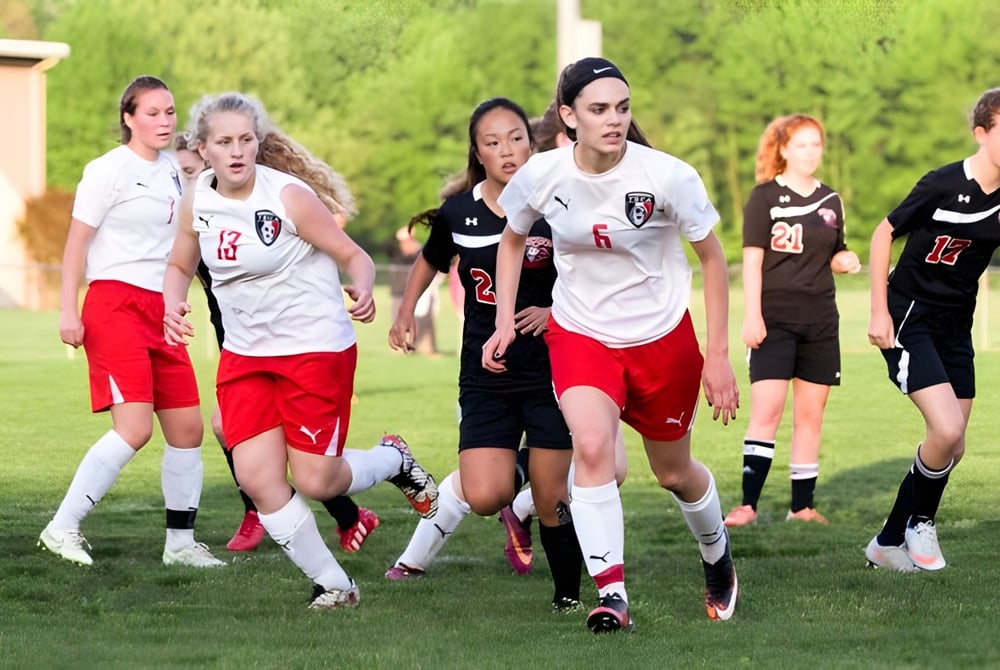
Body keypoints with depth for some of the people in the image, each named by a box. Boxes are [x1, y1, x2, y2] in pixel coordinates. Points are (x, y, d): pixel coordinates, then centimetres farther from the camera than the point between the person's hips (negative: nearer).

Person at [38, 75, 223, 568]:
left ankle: (180, 542, 15)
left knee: (187, 428, 4)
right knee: (134, 428, -19)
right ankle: (62, 528, -12)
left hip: (160, 313, 8)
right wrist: (68, 309, -15)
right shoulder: (110, 171, -7)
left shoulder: (172, 171, 14)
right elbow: (77, 242, -8)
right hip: (115, 306, -8)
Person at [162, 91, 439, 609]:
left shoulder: (290, 196, -18)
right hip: (245, 354, 5)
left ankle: (394, 460, 29)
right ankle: (332, 584, 10)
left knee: (315, 482, -4)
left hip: (317, 348, -5)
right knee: (257, 479, -6)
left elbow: (354, 256, -12)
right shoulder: (197, 201, -3)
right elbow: (180, 265, 13)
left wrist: (362, 290, -34)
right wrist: (173, 307, -8)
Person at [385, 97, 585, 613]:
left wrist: (557, 312, -16)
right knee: (485, 497, -13)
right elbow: (431, 261, 22)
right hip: (486, 375, 2)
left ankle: (568, 594, 22)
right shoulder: (458, 214, 0)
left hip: (550, 371, -2)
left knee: (551, 501, -1)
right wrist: (406, 313, 13)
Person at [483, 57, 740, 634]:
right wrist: (505, 321, 2)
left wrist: (719, 355, -8)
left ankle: (718, 556, 46)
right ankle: (612, 595, -22)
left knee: (674, 472, 14)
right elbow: (513, 239, 9)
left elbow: (713, 258, -8)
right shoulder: (542, 175, -14)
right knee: (593, 449, -25)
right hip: (578, 333, 1)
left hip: (663, 337, -1)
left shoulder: (667, 176, -21)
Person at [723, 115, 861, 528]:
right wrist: (752, 317, -14)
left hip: (820, 322, 5)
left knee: (810, 416, 6)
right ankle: (748, 504, -15)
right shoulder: (765, 197, -3)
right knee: (766, 412, -14)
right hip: (775, 319, -5)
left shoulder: (830, 201, 12)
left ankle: (802, 506, 11)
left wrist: (844, 260, -2)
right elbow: (752, 260, -7)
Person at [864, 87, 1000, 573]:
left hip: (955, 327, 6)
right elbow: (884, 233, -8)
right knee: (946, 429, -20)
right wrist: (879, 313, -9)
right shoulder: (944, 185, -18)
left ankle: (889, 542, 20)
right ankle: (919, 522, 6)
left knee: (951, 447, 6)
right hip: (909, 319, -6)